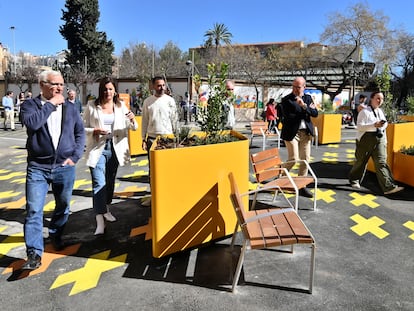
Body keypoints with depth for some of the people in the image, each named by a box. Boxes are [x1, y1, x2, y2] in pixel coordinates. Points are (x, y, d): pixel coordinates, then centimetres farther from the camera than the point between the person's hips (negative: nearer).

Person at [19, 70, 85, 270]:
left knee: (63, 207, 16)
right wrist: (50, 104, -16)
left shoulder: (70, 108, 7)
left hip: (64, 167, 3)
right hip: (37, 167, -2)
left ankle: (56, 235, 41)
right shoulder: (30, 104, -1)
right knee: (34, 210, -5)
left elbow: (80, 132, 11)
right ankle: (34, 253, 2)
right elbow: (31, 123, -22)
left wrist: (75, 156, 0)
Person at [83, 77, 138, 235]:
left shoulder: (121, 106, 3)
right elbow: (83, 128, 1)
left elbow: (133, 128, 1)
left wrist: (132, 120, -21)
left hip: (115, 148, 4)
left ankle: (106, 209, 38)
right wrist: (94, 131, -19)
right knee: (99, 183, -11)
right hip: (97, 148, -3)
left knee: (110, 182, 17)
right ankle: (100, 221, -10)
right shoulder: (92, 106, -3)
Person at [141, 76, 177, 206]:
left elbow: (174, 120, 4)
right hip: (152, 138, 2)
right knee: (152, 168, 5)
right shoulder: (148, 101, 6)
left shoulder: (170, 100, 2)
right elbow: (145, 121, 9)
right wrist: (143, 139, 5)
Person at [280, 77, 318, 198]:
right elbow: (288, 116, -18)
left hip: (305, 133, 5)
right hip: (292, 133, -5)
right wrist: (306, 110, -11)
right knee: (293, 159, -7)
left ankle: (301, 186, 16)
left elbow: (315, 113, -2)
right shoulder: (286, 100, -5)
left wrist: (304, 106, -18)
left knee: (305, 159, 6)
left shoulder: (308, 98, 9)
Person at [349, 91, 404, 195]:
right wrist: (374, 125, -28)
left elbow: (384, 124, 26)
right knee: (361, 161, 8)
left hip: (380, 139, 5)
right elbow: (359, 126, -20)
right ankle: (354, 180, 30)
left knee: (381, 162, -3)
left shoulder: (380, 111, 12)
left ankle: (388, 187, -9)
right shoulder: (364, 112, -10)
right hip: (366, 139, -5)